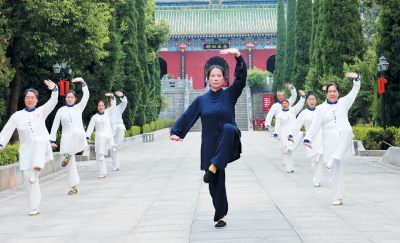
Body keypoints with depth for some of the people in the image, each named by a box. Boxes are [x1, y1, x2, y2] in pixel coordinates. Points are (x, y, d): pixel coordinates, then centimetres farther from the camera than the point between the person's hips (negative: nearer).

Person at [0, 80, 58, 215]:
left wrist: (54, 90, -23)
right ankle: (34, 208, 6)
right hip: (27, 151, 2)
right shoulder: (17, 116, 11)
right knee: (29, 180, -3)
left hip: (42, 149, -2)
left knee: (39, 139, -38)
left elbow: (53, 102, -4)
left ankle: (37, 169, -34)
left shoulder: (41, 112, 10)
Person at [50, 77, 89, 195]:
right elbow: (55, 126, 13)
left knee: (77, 131, -39)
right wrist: (52, 140, 8)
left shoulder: (79, 107, 12)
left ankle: (68, 155, -26)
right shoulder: (61, 110, 12)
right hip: (67, 139, 1)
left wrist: (82, 82, -12)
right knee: (71, 163, -5)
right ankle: (73, 187, 2)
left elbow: (86, 95, -1)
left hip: (79, 138, -1)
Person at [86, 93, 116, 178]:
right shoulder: (94, 117, 13)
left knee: (102, 136, -39)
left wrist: (112, 96, -15)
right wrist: (87, 137, -3)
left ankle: (102, 154, -35)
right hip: (99, 137, 2)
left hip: (108, 136, -2)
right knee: (98, 156, -7)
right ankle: (103, 173, -2)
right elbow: (90, 127, 8)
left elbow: (113, 106, -1)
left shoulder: (108, 113, 14)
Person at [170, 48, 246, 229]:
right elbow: (187, 117, 8)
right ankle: (221, 216, 17)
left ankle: (214, 166, -30)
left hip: (228, 144, -2)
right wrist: (176, 132, -6)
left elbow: (241, 78, -10)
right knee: (216, 182, 1)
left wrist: (238, 55, -23)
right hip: (210, 146, 2)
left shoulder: (230, 95, 3)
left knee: (229, 128, -38)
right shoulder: (201, 100, 9)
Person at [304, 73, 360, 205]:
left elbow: (354, 91, 10)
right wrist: (308, 139, -2)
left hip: (344, 140, 0)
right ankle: (338, 198, 6)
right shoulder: (321, 108, 9)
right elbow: (315, 125, 6)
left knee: (347, 129, -37)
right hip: (331, 142, 0)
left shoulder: (343, 103, 13)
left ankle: (334, 159, -35)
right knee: (335, 170, -3)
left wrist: (356, 79, -6)